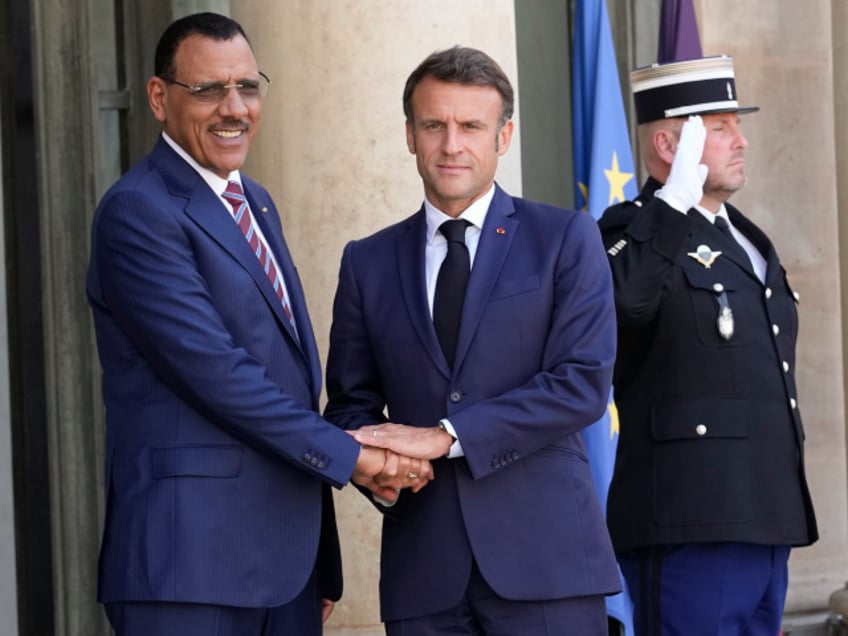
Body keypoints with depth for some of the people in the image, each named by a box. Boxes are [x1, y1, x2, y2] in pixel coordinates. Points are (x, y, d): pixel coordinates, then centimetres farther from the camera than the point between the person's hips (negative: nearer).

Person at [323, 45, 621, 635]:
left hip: (545, 560, -2)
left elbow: (584, 382, -7)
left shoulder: (566, 238, 4)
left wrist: (446, 436, -13)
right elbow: (351, 402, 16)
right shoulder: (368, 261, 13)